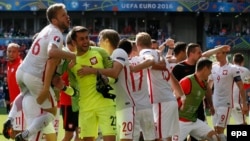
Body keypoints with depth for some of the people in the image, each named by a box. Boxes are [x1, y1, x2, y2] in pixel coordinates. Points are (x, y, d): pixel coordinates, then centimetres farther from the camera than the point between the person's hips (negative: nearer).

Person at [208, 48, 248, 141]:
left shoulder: (233, 69, -10)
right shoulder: (213, 68, 8)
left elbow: (241, 87, -7)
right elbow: (209, 85, 19)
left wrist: (244, 104, -9)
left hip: (226, 104, -6)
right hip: (215, 104, 6)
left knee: (219, 131, -12)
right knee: (216, 131, 9)